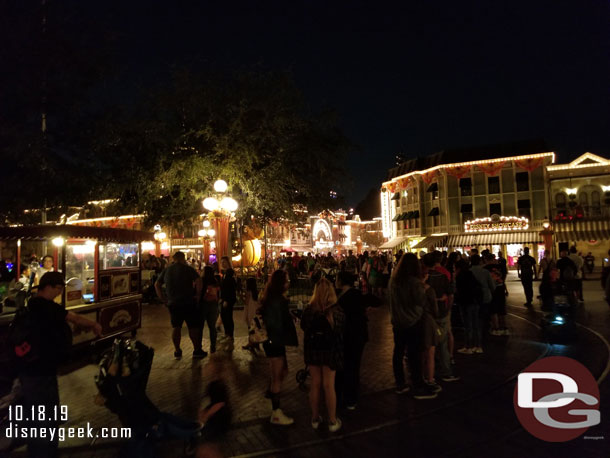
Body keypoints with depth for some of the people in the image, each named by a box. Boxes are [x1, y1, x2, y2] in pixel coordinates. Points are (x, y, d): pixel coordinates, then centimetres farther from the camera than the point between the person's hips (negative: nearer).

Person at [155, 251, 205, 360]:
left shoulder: (166, 270, 9)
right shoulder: (188, 269, -7)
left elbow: (157, 284, 11)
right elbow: (198, 281, -20)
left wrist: (162, 297, 12)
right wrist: (198, 294, -10)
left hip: (172, 303, 5)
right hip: (188, 302, -4)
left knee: (176, 327, 14)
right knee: (194, 326, 5)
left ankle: (177, 351, 18)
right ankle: (197, 351, 10)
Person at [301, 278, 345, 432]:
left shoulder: (308, 310, -12)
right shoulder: (337, 311, -16)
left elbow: (303, 327, 4)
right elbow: (342, 330, -2)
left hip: (312, 350, 1)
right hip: (331, 350, -1)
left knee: (315, 384, 14)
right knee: (329, 386, 9)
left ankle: (315, 418, 28)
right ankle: (332, 421, 21)